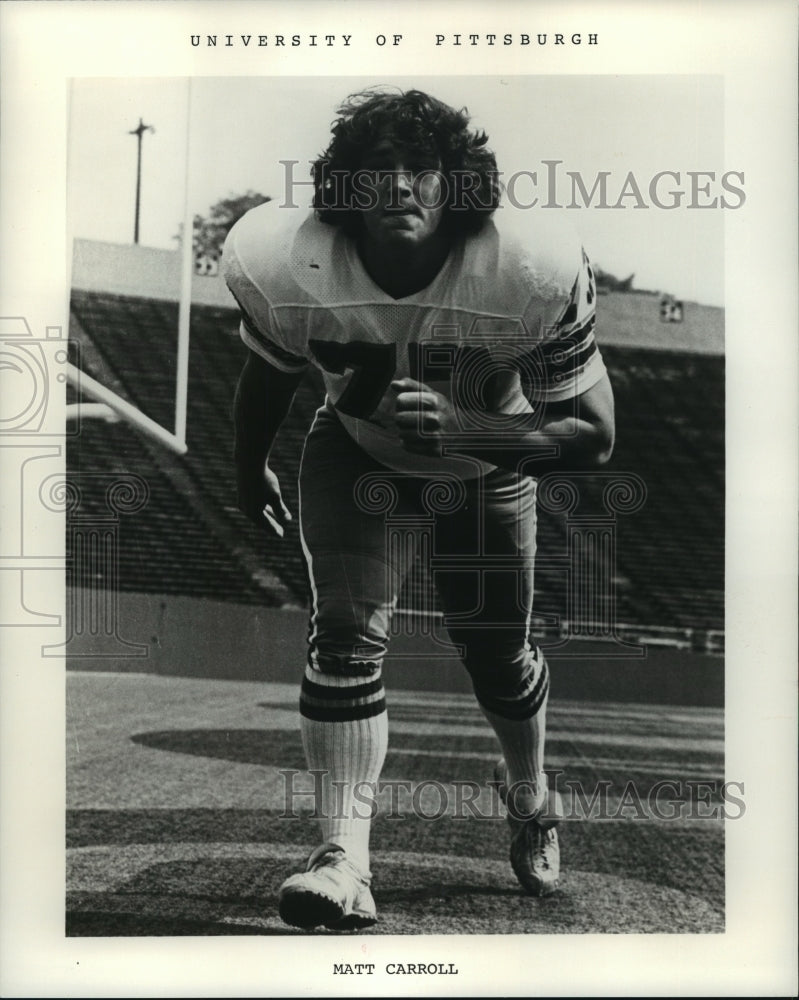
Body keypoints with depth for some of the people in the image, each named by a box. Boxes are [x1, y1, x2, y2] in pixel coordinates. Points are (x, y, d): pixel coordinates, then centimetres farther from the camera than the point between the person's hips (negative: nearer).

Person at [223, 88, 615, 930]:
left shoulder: (533, 272, -34)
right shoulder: (286, 266, -29)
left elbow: (591, 436, -28)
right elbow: (268, 373, -6)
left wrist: (461, 426, -43)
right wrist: (249, 474, 10)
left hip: (488, 458, 0)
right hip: (354, 451, 1)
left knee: (496, 655, 9)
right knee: (344, 635, -17)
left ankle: (530, 800, 41)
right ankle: (343, 858, -7)